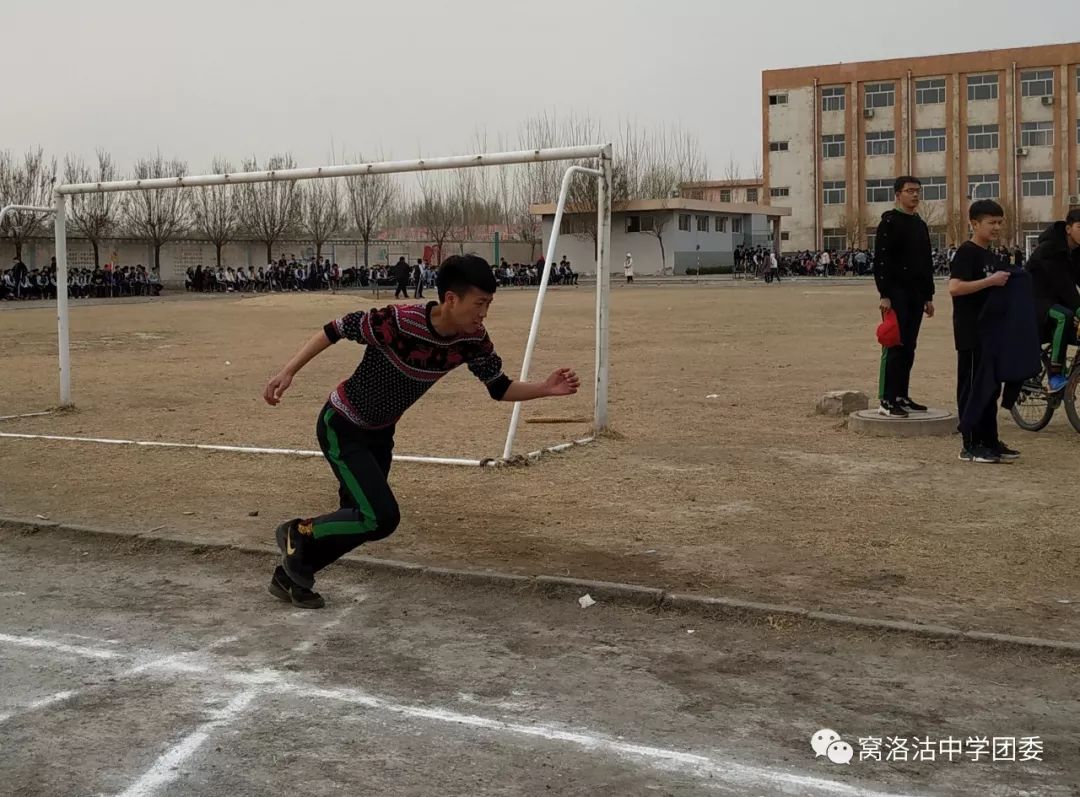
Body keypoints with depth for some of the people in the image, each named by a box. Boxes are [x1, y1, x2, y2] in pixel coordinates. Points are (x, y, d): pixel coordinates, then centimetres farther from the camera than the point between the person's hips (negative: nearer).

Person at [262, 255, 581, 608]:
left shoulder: (472, 340, -16)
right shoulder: (398, 321, -34)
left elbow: (500, 388, -5)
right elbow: (334, 330, -22)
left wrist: (547, 388, -21)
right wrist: (288, 372, -22)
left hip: (380, 433, 7)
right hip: (341, 428, -7)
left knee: (359, 519, 12)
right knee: (382, 518, -17)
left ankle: (291, 575, 34)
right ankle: (298, 533, 7)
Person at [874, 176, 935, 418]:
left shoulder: (921, 225, 17)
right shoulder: (889, 222, -7)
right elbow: (880, 260, -13)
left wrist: (928, 296, 17)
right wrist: (884, 295, -19)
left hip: (916, 295, 8)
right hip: (897, 294, -7)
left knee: (909, 348, 8)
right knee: (896, 346, -9)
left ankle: (902, 397, 14)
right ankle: (888, 400, -7)